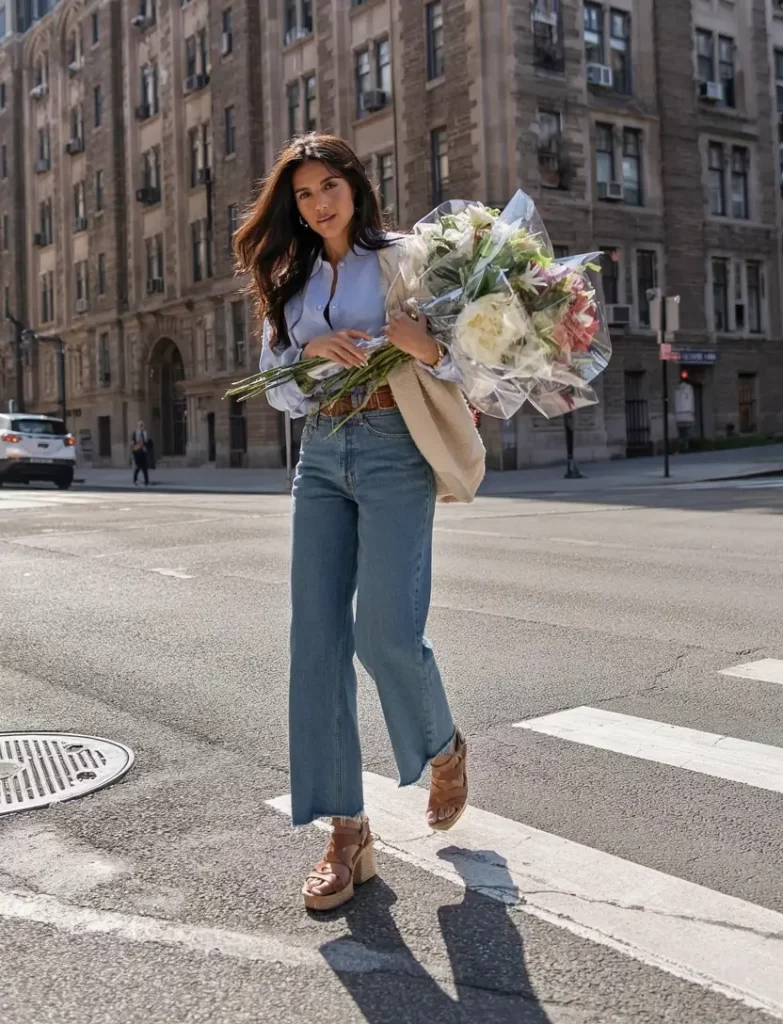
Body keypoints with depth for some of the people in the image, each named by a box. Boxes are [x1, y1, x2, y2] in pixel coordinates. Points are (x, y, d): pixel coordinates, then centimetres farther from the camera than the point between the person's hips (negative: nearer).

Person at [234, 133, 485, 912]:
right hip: (321, 455, 5)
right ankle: (347, 834, 5)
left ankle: (443, 747, 20)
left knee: (386, 631, -14)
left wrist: (422, 347, -24)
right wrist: (312, 352, -9)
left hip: (392, 448, -5)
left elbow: (455, 359, -2)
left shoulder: (400, 260, 3)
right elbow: (277, 389, 11)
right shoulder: (290, 282, 17)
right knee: (318, 638, -3)